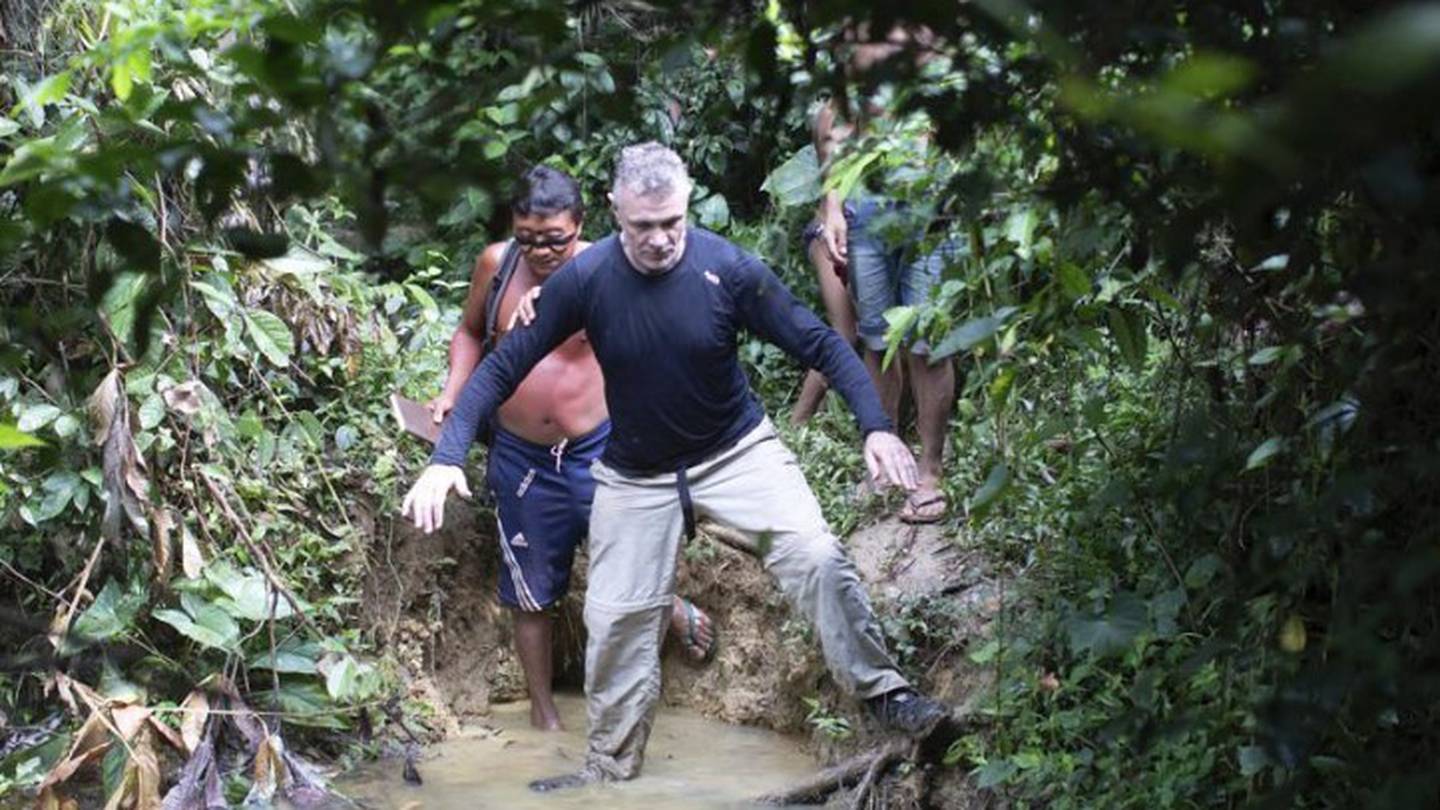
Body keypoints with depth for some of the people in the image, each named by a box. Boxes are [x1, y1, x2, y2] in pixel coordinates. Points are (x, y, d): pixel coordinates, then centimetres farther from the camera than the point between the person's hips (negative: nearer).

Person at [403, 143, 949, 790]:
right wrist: (446, 458, -24)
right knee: (616, 616, 5)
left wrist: (875, 427, -28)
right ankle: (611, 762, 25)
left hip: (738, 451, -1)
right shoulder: (583, 278, -19)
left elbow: (819, 343, -15)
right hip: (636, 473, 1)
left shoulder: (728, 269, -21)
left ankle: (880, 691, -4)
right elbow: (504, 366, -14)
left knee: (817, 556, -20)